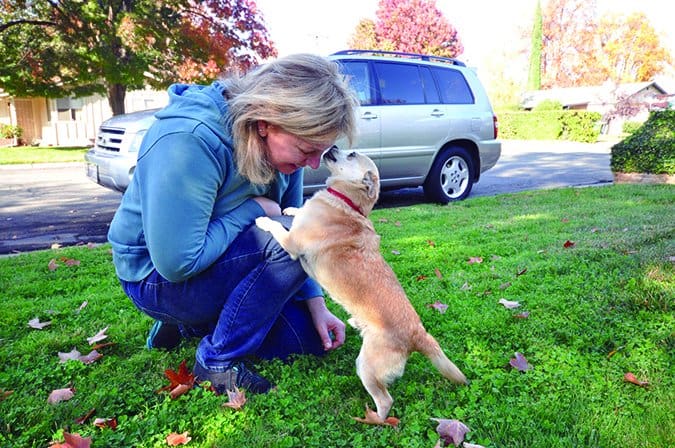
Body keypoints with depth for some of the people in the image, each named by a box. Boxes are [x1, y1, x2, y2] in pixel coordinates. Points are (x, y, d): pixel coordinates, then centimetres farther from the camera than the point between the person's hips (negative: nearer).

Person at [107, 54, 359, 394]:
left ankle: (188, 325, 14)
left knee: (313, 339, 3)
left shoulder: (279, 143, -8)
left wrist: (316, 304, -6)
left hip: (216, 263, 8)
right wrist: (252, 210, -25)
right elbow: (176, 262, -32)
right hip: (158, 276, -8)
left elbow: (293, 223, 1)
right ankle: (218, 360, -13)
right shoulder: (189, 140, -32)